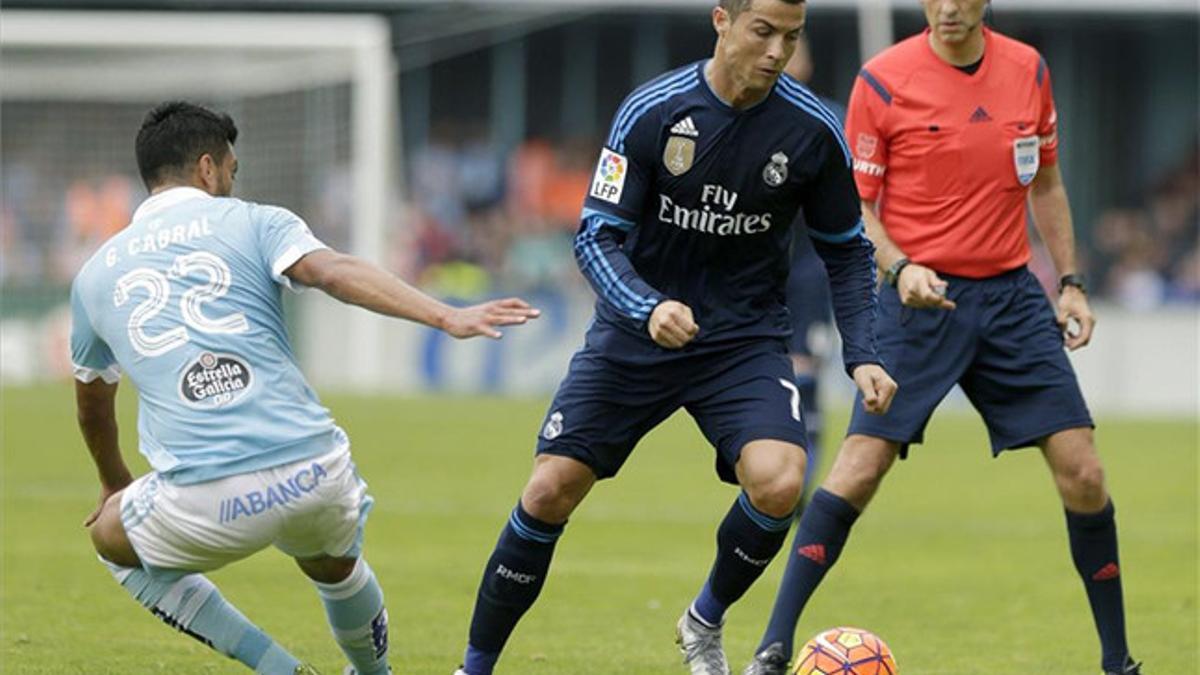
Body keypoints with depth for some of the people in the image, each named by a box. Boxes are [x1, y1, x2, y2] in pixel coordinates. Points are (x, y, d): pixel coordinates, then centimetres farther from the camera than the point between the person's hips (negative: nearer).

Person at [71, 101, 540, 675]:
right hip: (314, 474, 1)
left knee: (111, 537, 31)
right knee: (333, 565, 35)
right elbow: (332, 272, -12)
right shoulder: (255, 223, 10)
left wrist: (114, 483, 53)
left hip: (203, 505, -1)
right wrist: (447, 317, -21)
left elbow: (92, 404, 35)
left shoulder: (95, 274, 19)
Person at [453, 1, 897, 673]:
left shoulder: (814, 131, -9)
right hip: (635, 335, 0)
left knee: (779, 484, -24)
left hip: (745, 339, 0)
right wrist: (648, 309, -30)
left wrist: (863, 356, -6)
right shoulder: (652, 111, -14)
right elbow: (598, 235, -12)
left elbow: (848, 252, 5)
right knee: (549, 492, -8)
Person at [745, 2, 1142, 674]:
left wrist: (1071, 282, 12)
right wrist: (900, 268, -21)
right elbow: (856, 208, -3)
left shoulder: (1028, 69, 6)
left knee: (1083, 474, -2)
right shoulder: (883, 82, -7)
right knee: (860, 468, -14)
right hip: (922, 295, -3)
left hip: (1012, 295, 3)